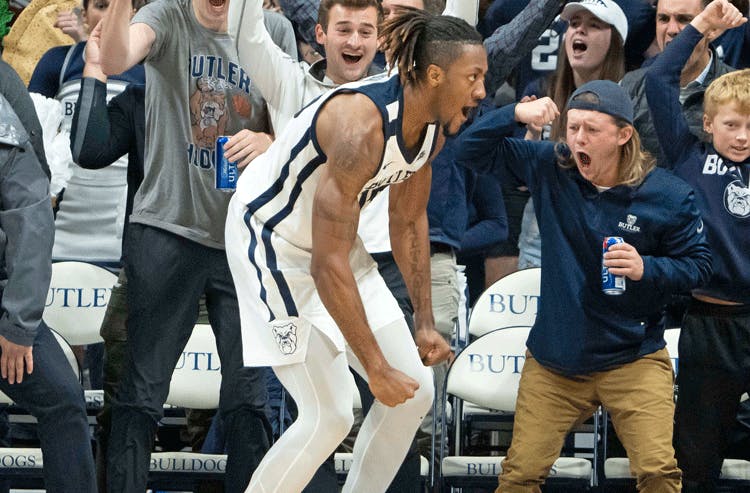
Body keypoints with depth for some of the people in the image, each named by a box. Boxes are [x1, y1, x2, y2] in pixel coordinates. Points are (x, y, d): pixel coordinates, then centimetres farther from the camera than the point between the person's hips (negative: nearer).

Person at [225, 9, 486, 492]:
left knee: (415, 392, 4)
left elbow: (409, 220, 11)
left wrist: (425, 322, 11)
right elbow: (328, 265, -34)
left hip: (332, 238, 9)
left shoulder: (430, 127, -8)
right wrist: (378, 370, -29)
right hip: (272, 240, -9)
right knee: (330, 415, -13)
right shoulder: (360, 126, -35)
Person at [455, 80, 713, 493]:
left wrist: (647, 269, -21)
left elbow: (698, 264, -2)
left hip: (632, 360, -2)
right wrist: (515, 115, -17)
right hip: (554, 361, 2)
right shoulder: (550, 168, -3)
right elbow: (471, 151, 1)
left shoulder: (667, 195, -10)